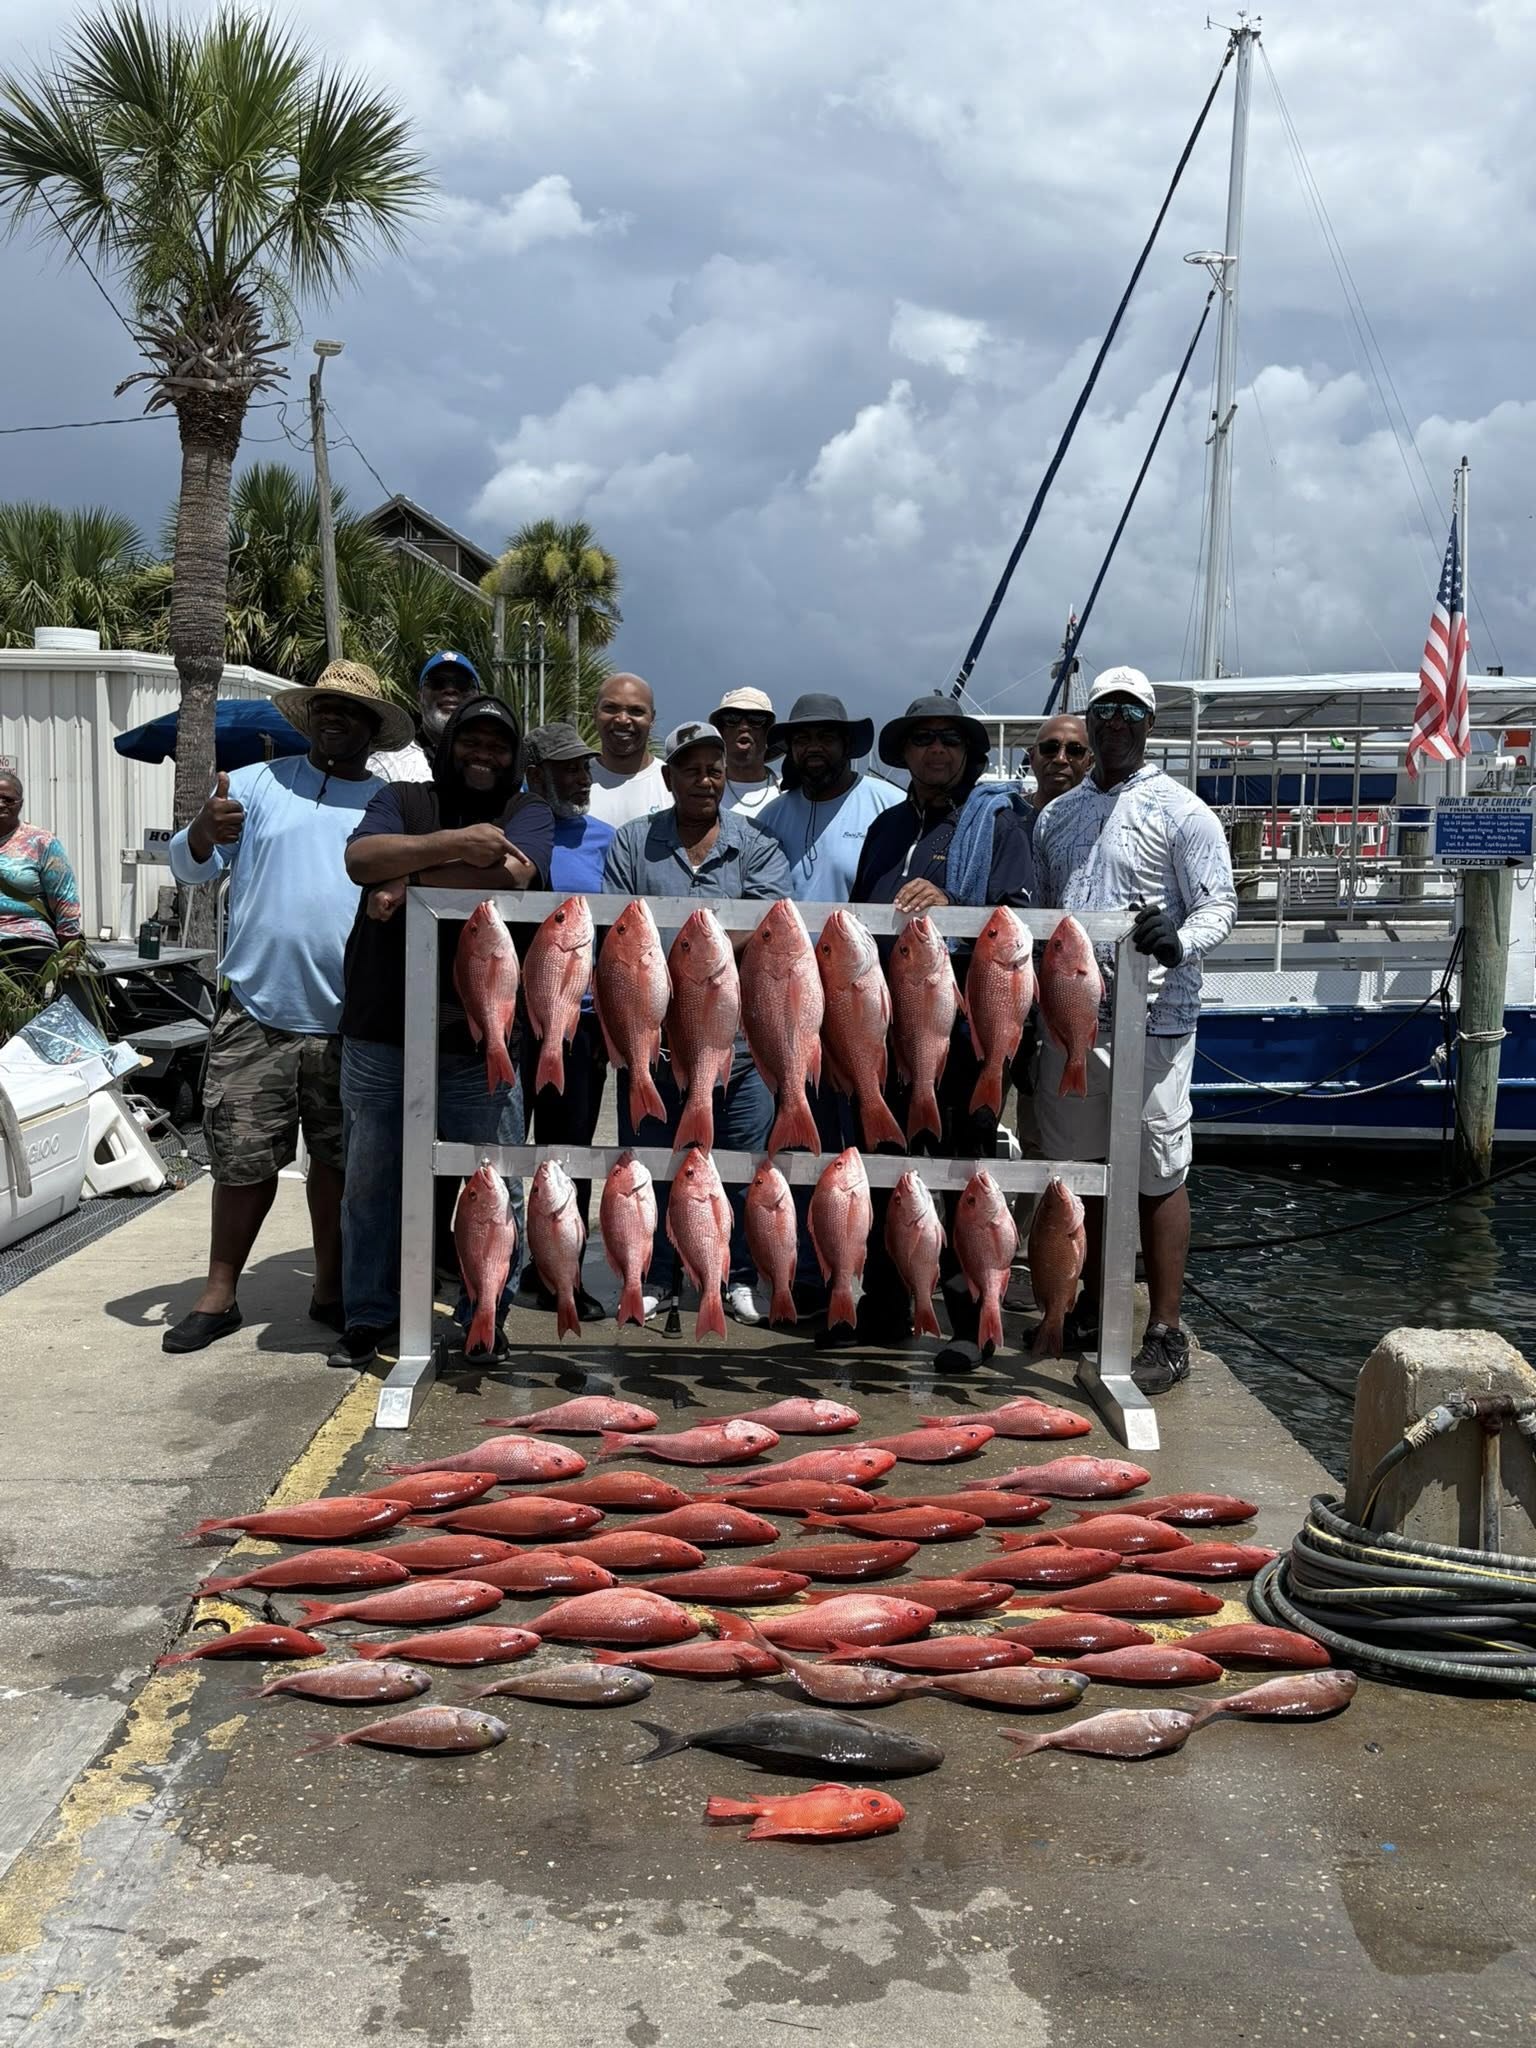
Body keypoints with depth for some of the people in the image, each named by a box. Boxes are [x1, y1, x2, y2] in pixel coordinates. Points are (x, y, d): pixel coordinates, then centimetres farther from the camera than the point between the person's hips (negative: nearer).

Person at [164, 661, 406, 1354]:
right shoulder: (258, 783, 4)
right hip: (256, 1015, -1)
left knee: (338, 1161, 11)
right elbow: (189, 866, 0)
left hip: (351, 1023, 1)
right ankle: (219, 1295, 15)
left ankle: (330, 1287, 25)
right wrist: (205, 830, -23)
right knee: (243, 1161, 3)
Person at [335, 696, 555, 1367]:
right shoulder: (402, 800, 12)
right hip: (379, 1035, 2)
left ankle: (484, 1317, 17)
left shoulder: (529, 814, 8)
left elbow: (511, 874, -14)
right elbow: (360, 859, -9)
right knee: (370, 1183, 10)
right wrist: (452, 844, -19)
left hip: (480, 1042, -2)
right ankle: (367, 1316, 22)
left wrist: (410, 880, -10)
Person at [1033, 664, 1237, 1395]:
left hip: (1151, 1020, -6)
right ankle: (1092, 1309, 29)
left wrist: (1179, 940, -27)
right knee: (1082, 1168, 14)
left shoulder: (1180, 811, -2)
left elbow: (1220, 906, -7)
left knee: (1159, 1177, -2)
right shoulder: (1057, 816, 15)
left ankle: (1166, 1334, 5)